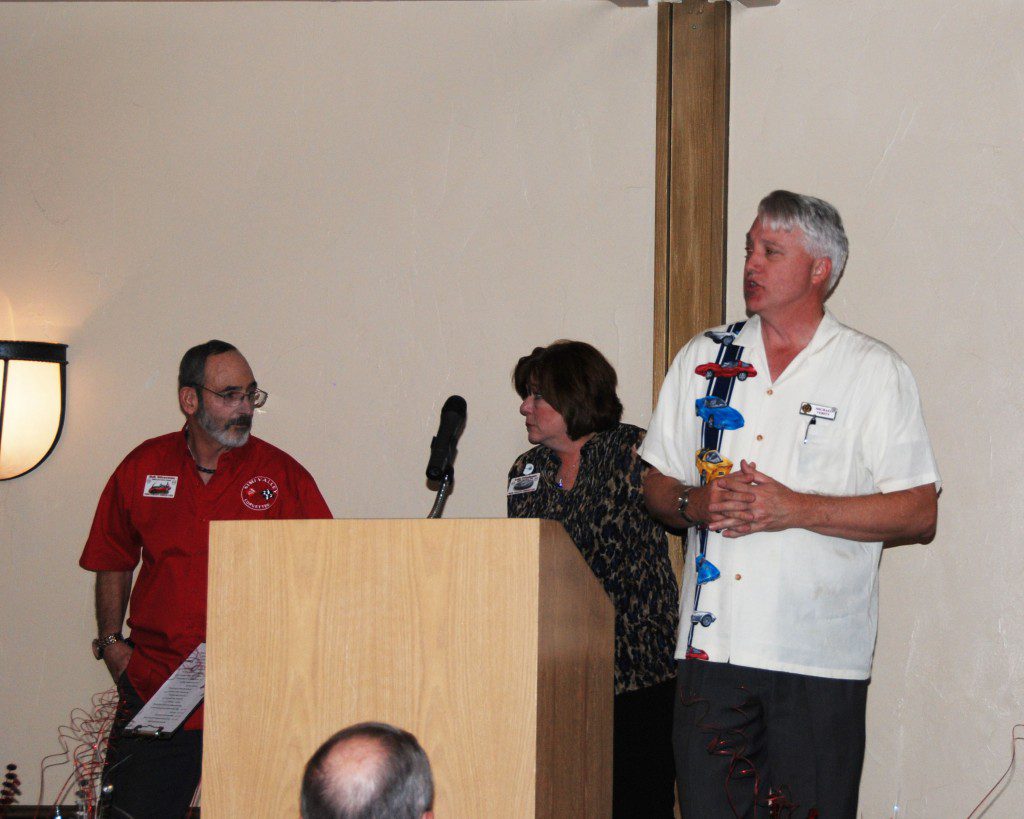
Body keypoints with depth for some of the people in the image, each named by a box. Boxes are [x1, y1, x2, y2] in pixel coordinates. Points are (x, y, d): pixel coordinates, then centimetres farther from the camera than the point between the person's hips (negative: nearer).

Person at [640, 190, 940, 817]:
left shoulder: (876, 372, 1)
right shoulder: (703, 359, 13)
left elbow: (919, 514, -5)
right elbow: (656, 487, 18)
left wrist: (795, 508, -14)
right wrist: (694, 502, -6)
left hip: (821, 656, -3)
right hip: (714, 644, 3)